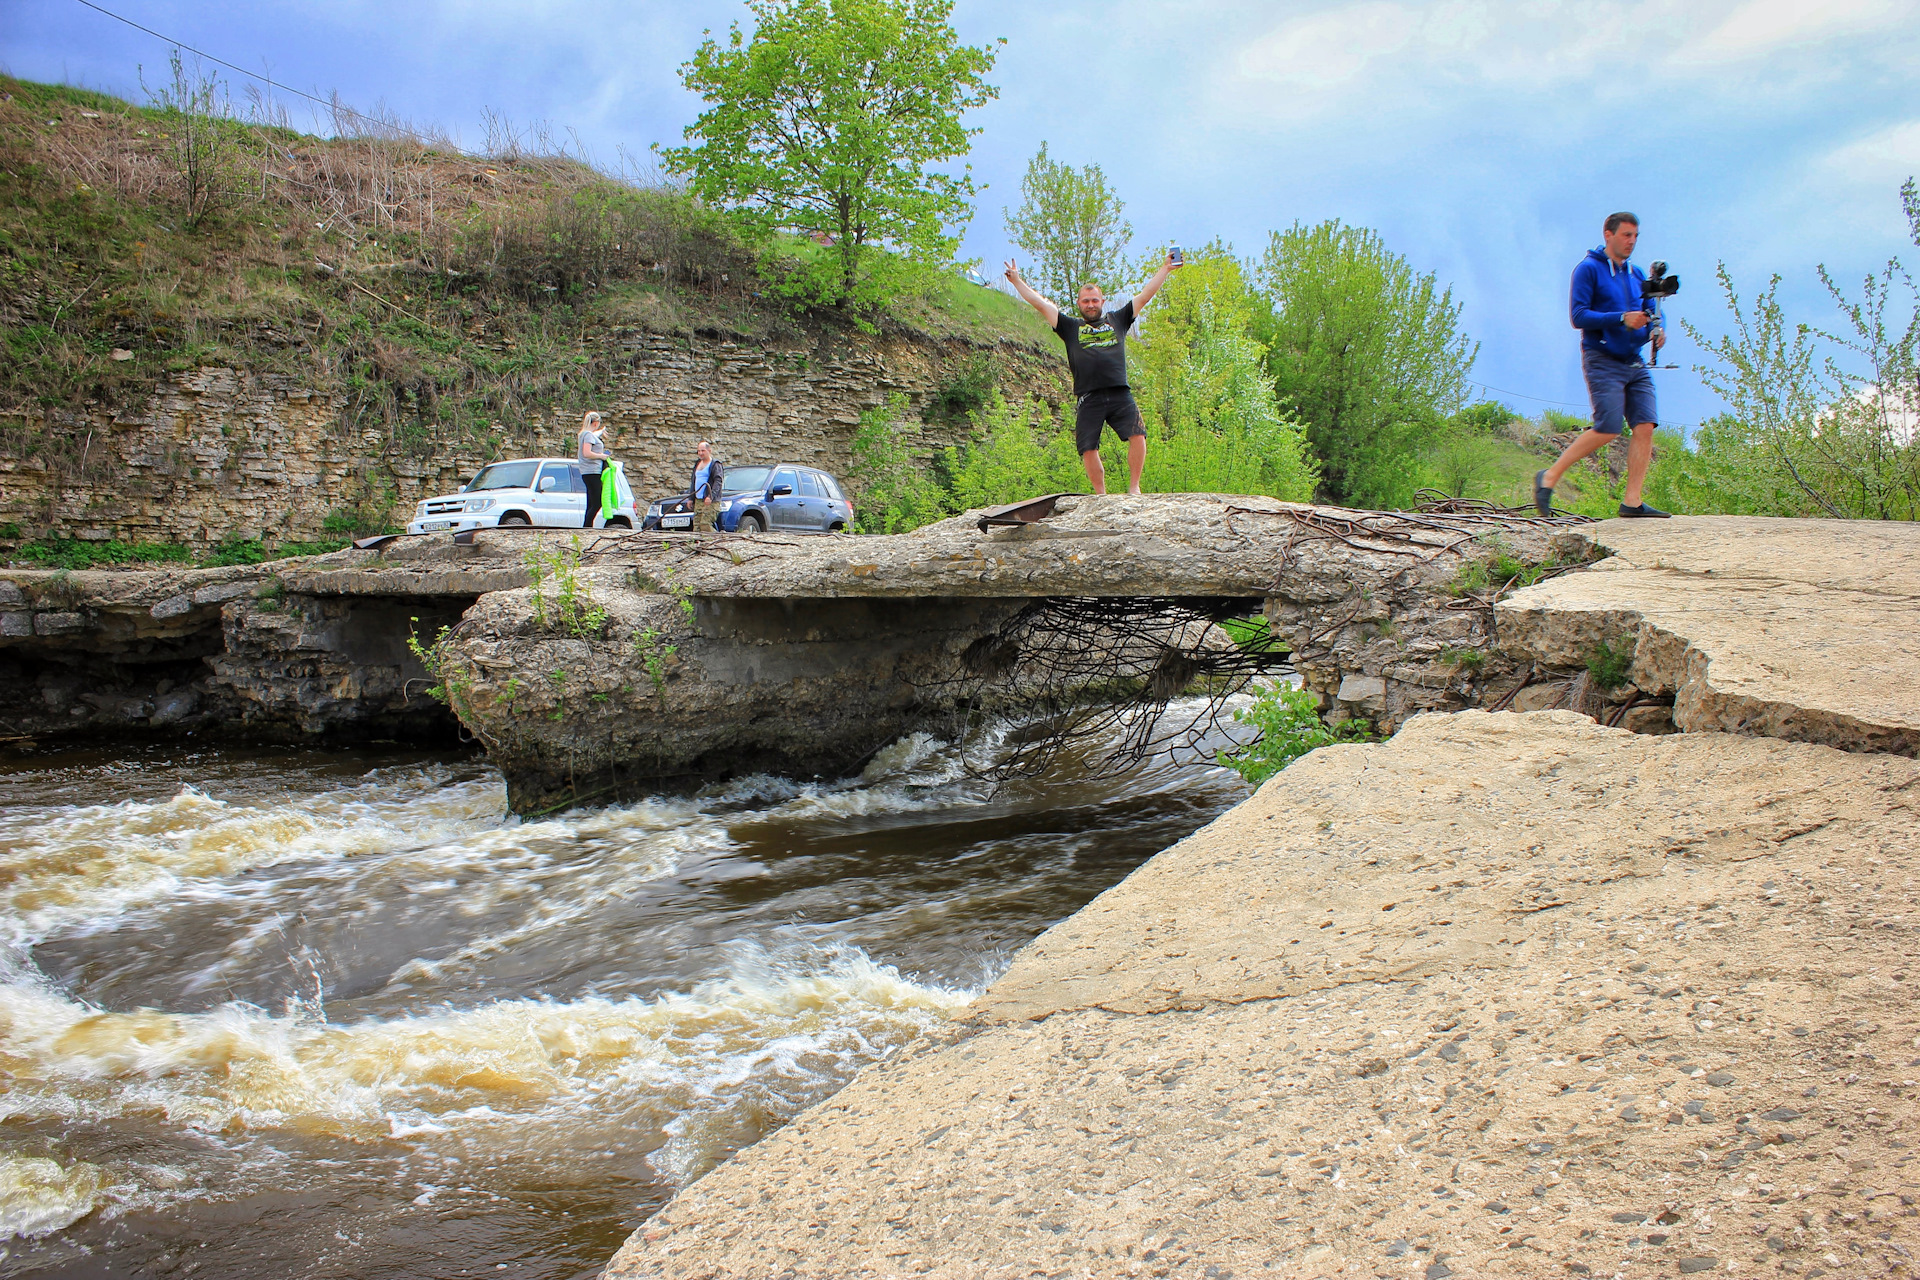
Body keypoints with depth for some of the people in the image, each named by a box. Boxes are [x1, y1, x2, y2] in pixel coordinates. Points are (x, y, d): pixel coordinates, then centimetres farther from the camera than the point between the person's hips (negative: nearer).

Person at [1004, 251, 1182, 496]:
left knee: (1138, 436, -16)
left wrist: (1165, 269, 22)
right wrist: (1016, 280, 17)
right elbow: (1040, 304, 18)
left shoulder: (1117, 320, 21)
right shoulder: (1070, 326, 18)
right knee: (1089, 449, -6)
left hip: (1120, 395, 0)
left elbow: (1145, 296, 23)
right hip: (1088, 400, 0)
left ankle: (1134, 488, -5)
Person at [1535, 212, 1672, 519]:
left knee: (1645, 426, -5)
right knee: (1608, 429, -15)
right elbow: (1579, 316, -12)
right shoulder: (1588, 269, -4)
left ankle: (1632, 501, -3)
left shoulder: (1636, 274, 18)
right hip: (1602, 361, -7)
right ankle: (1549, 477, -1)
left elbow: (1652, 311, 21)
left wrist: (1656, 329, -2)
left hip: (1635, 364, 7)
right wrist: (1622, 319, -21)